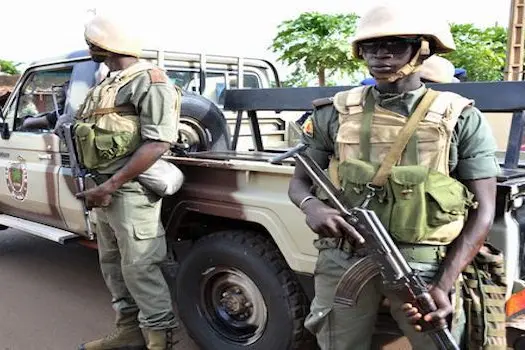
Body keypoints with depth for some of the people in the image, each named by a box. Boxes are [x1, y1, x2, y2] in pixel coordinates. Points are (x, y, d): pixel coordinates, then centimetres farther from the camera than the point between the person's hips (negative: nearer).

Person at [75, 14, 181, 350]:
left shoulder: (148, 81, -12)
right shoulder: (108, 84, 17)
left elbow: (158, 142, -21)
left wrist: (109, 186, -22)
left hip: (131, 189, -9)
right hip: (105, 188, 10)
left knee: (139, 268, -4)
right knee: (112, 262, 15)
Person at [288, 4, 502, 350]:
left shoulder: (461, 118, -1)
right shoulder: (336, 113, 3)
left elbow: (482, 210, -2)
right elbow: (299, 181, 9)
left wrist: (444, 285, -13)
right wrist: (312, 206, -15)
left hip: (425, 265, -1)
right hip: (343, 260, 2)